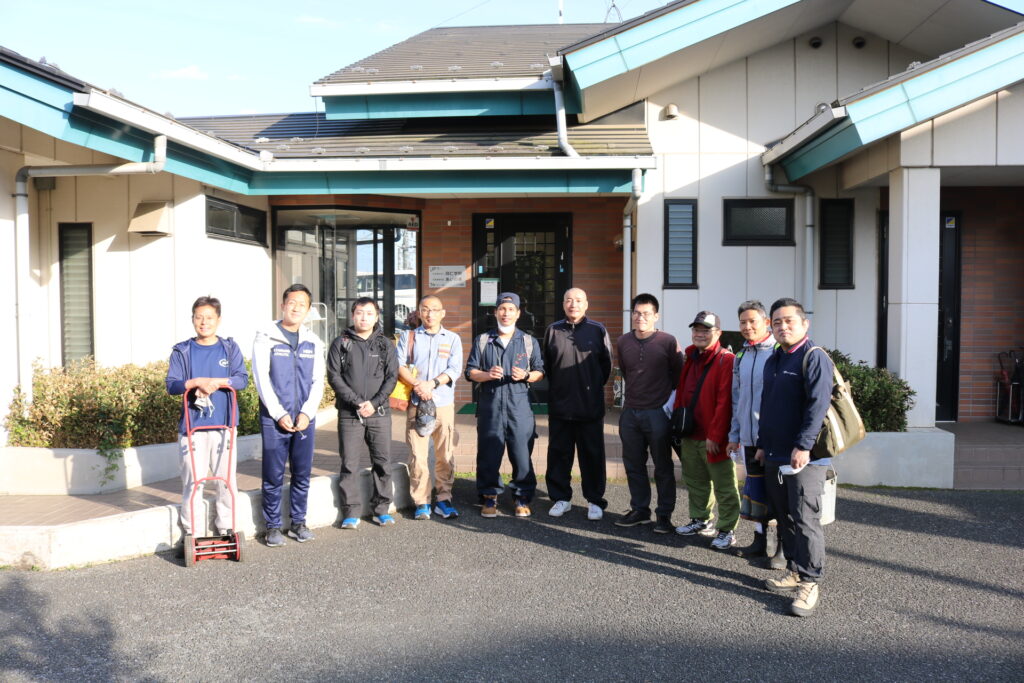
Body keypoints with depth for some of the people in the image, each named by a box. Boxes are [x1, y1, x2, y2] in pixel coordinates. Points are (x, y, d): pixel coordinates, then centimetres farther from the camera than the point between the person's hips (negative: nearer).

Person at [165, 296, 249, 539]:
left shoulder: (230, 348, 8)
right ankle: (189, 532, 13)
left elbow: (242, 378, -3)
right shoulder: (182, 351, 6)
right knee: (192, 479, 1)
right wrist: (197, 382, -17)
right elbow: (171, 385, -2)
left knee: (226, 478, 4)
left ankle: (226, 528, 16)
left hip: (223, 425, 1)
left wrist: (216, 382, -16)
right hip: (192, 427, -1)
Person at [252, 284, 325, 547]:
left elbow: (318, 382, 7)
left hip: (305, 419, 3)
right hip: (274, 418, -3)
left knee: (302, 474, 8)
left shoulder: (313, 342, 10)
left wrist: (307, 413, -6)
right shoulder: (266, 338, -1)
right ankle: (273, 526, 14)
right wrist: (279, 414, -11)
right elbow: (262, 379, -6)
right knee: (274, 476, 1)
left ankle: (298, 522, 21)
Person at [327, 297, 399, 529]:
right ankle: (351, 512, 9)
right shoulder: (341, 343, 4)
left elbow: (392, 377, 4)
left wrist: (374, 403, -9)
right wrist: (357, 402, -12)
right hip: (349, 414, -1)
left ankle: (381, 509, 16)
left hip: (379, 412, 2)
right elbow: (334, 376, -3)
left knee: (382, 462, 5)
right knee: (349, 464, 0)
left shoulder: (385, 344, 9)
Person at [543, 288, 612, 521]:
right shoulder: (553, 330, 5)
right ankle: (561, 498, 21)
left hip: (590, 407, -2)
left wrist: (594, 387, 9)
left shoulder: (598, 330, 0)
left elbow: (607, 364, 6)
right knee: (558, 453, 8)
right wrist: (557, 387, 12)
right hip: (559, 405, 2)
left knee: (592, 455, 6)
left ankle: (595, 501, 17)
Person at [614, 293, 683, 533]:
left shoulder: (668, 342, -8)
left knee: (663, 467, 4)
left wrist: (669, 402, 1)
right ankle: (639, 510, 25)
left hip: (657, 413, -5)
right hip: (630, 412, 5)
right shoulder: (623, 342, 6)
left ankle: (665, 515, 13)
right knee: (633, 465, 12)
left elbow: (679, 376, 0)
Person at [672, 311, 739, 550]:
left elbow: (724, 401, -17)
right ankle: (700, 520, 33)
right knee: (695, 481, 18)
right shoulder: (691, 359, 14)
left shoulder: (726, 360, -12)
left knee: (724, 486, 2)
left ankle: (727, 531, 11)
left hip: (713, 438, -8)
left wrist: (715, 435, -19)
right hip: (690, 435, 8)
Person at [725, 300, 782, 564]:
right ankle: (759, 540, 25)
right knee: (755, 488, 14)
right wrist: (734, 434, 16)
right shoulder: (741, 357, 13)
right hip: (749, 437, 7)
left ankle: (784, 546, 11)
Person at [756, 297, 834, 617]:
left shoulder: (814, 358, -10)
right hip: (774, 457, 8)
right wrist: (762, 444, 21)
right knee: (784, 517, 14)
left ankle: (809, 584, 1)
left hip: (804, 458, -8)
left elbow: (818, 405, -18)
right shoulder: (773, 361, 17)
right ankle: (794, 572, 25)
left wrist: (803, 446, -22)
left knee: (805, 519, -6)